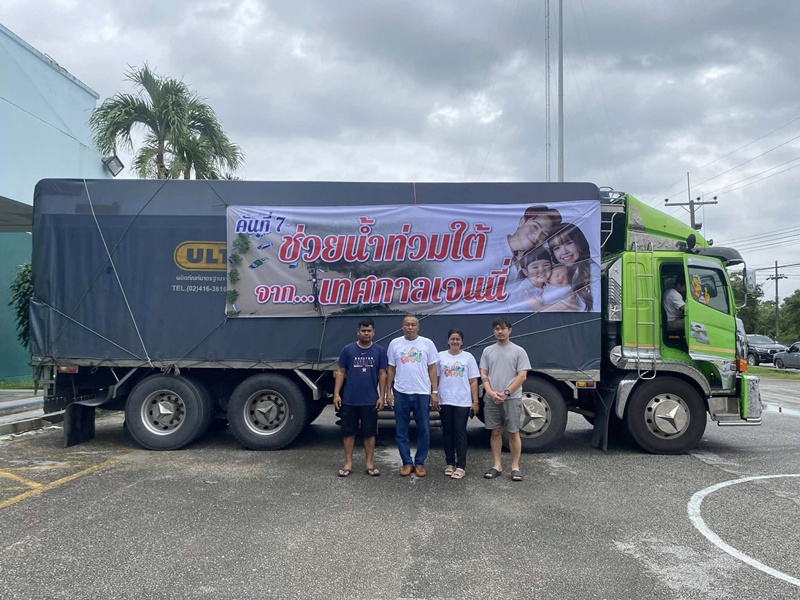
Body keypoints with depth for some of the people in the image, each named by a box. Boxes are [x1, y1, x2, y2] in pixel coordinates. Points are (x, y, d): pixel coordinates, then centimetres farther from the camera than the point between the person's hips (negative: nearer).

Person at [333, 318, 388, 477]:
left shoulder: (380, 351, 1)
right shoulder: (348, 349, 0)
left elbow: (382, 374, 3)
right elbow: (341, 372, 3)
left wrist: (382, 396, -3)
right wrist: (336, 394, -3)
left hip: (370, 400, 0)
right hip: (349, 399, 0)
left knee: (369, 432, 7)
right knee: (348, 432, 7)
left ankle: (369, 463, 19)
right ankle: (348, 463, 17)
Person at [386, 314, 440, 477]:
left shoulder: (427, 343, 1)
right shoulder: (395, 343, 4)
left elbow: (432, 369, 2)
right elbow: (391, 369, 8)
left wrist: (435, 392, -3)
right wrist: (388, 392, 3)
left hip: (422, 393, -1)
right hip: (401, 393, 1)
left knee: (424, 430, 5)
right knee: (401, 431, 6)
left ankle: (420, 463, 17)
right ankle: (407, 463, 17)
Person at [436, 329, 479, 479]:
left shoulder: (468, 357, 3)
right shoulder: (440, 356, 4)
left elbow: (473, 381, 3)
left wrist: (475, 401, -1)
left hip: (463, 402, -1)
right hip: (444, 401, 1)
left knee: (460, 432, -1)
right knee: (447, 432, 8)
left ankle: (461, 466, 4)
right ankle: (450, 463, 19)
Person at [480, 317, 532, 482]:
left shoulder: (518, 351, 0)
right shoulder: (488, 351, 10)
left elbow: (522, 376, -5)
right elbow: (483, 374, 7)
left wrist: (506, 393, -12)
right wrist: (491, 392, -9)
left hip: (512, 399, -3)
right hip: (491, 399, 3)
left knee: (513, 433, 1)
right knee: (496, 432, 8)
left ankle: (515, 466, 9)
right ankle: (497, 465, 16)